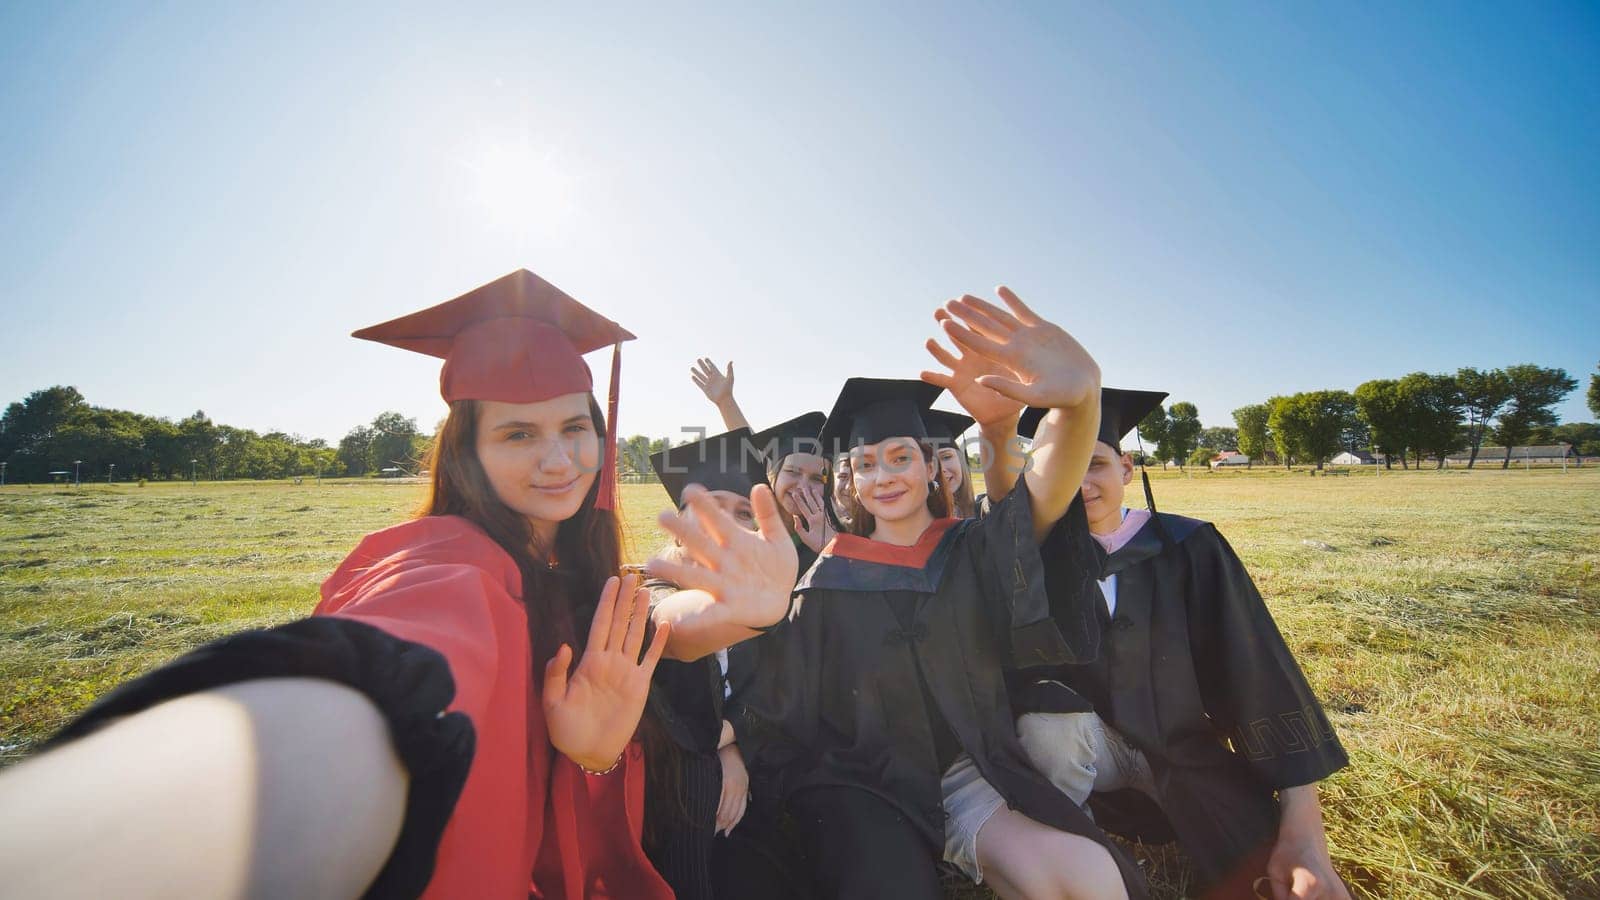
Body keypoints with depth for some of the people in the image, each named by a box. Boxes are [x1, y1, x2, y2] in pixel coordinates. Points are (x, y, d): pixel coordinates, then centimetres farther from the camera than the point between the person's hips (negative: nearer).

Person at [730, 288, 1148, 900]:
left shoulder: (975, 550, -1)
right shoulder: (828, 581, -2)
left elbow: (1046, 487, -22)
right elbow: (774, 711, 1)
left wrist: (1080, 395, -42)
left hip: (972, 773, 2)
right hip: (867, 786, -1)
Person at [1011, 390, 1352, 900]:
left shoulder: (1186, 548, -11)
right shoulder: (1045, 551, -8)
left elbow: (1255, 671, -13)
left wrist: (1302, 825, -21)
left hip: (1186, 748, 0)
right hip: (1078, 740, 0)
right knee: (1047, 713, -32)